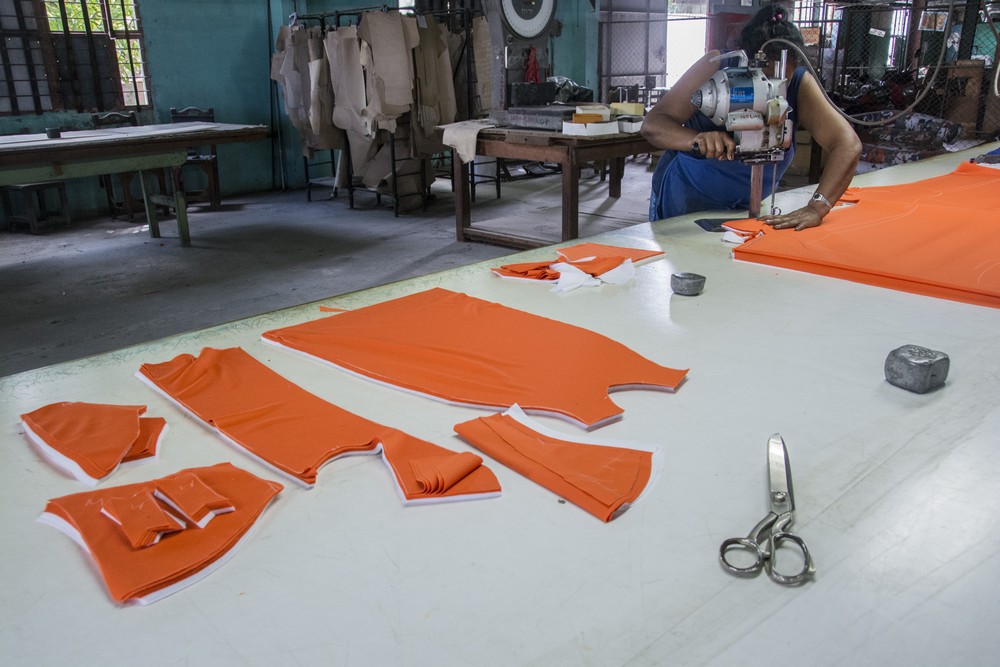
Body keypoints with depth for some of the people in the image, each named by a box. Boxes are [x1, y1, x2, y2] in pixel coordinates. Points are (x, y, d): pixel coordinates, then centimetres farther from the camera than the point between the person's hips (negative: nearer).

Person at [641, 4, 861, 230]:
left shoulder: (799, 84, -15)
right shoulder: (716, 68, -21)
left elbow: (848, 144, -23)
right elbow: (652, 125, -26)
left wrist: (816, 208, -38)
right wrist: (697, 139, -46)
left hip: (746, 212, 2)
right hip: (683, 202, -2)